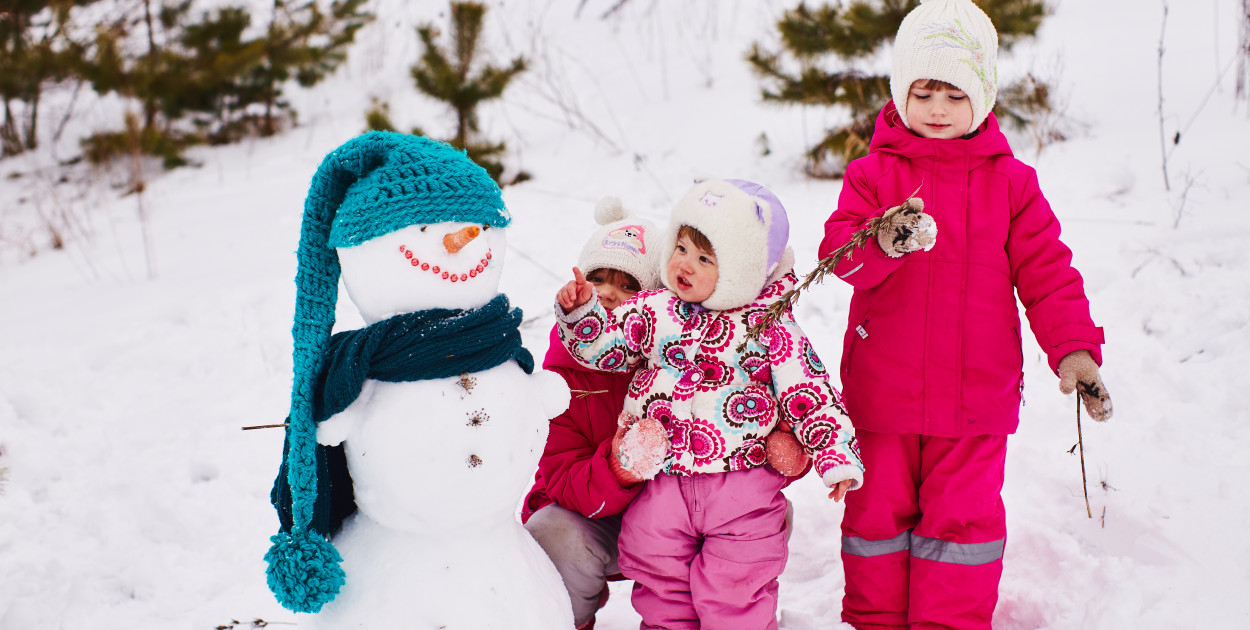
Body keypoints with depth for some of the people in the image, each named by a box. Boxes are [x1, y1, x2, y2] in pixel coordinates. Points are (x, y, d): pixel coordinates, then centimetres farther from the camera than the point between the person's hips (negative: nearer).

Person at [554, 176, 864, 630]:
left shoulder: (771, 329, -5)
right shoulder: (653, 312, 3)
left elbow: (810, 394, -4)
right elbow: (602, 345, 8)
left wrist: (837, 457, -11)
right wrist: (580, 309, -9)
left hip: (741, 487, -3)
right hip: (662, 483, 3)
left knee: (736, 591, 2)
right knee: (660, 582, 11)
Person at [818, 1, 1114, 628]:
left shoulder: (1010, 182, 3)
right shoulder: (872, 172, 2)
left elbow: (1047, 272, 2)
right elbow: (837, 248, -11)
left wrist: (1074, 347, -11)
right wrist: (882, 242, -33)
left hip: (976, 395, 0)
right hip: (882, 389, 0)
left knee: (963, 515, 4)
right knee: (878, 508, 11)